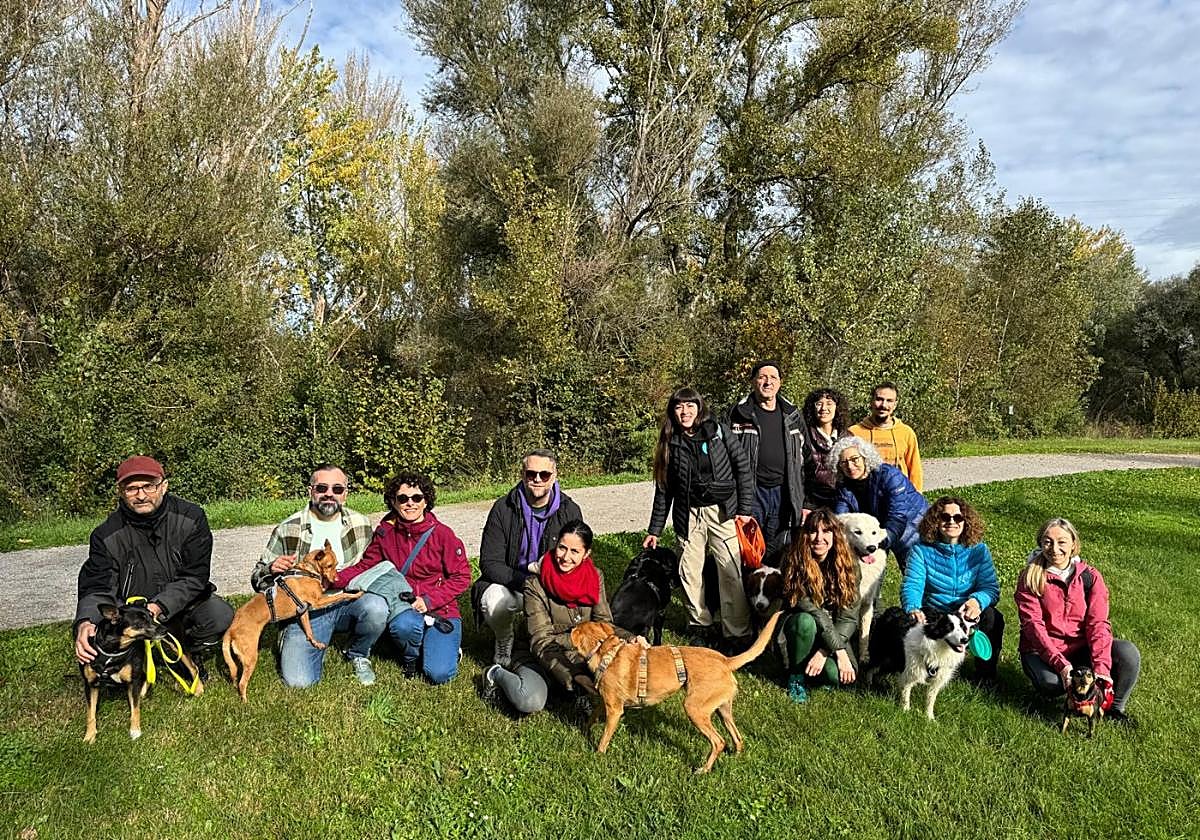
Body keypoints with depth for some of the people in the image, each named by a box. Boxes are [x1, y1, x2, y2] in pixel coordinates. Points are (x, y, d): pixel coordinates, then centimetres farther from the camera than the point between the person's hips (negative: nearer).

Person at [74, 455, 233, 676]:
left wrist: (159, 607, -31)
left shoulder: (191, 517, -14)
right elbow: (96, 588, -15)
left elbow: (194, 577, -16)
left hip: (182, 603, 0)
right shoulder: (107, 535, -11)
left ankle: (192, 658, 6)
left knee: (221, 617, -29)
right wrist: (85, 622, -38)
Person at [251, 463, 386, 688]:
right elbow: (257, 579, 6)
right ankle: (317, 647, 17)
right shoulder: (287, 530, -2)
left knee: (376, 608, -33)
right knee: (298, 681, -20)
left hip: (348, 601, 1)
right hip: (306, 608, -1)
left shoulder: (360, 524, 3)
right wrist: (272, 570, -18)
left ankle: (358, 654, 2)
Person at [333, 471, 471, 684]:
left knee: (439, 674, -20)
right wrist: (334, 579, -15)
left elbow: (461, 577, -7)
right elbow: (365, 567, 4)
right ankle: (410, 655, 1)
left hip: (441, 610, -2)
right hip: (404, 608, 2)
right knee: (404, 625, -36)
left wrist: (428, 600, -17)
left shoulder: (442, 533, -9)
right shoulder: (385, 533, 0)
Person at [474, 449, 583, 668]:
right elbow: (489, 563, -11)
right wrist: (525, 580, -27)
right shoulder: (503, 509, -8)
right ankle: (504, 642, 5)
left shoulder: (570, 511, -4)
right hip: (509, 583, -1)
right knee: (494, 603, -33)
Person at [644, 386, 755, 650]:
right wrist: (654, 530, 11)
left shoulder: (719, 431, 0)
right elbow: (663, 489, 11)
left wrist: (745, 509, -5)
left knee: (732, 573, -6)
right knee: (690, 574, 4)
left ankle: (738, 633, 4)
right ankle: (700, 625, 22)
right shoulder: (670, 443, 6)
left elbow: (743, 469, 1)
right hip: (688, 516, 2)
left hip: (723, 512, -2)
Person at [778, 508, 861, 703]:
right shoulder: (795, 561, -18)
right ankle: (796, 674, -11)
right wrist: (838, 650, -29)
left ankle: (815, 660, 9)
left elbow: (849, 617, -13)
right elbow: (809, 608, -24)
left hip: (835, 632, 2)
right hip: (800, 625, -1)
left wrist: (825, 651, -24)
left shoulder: (847, 562, -11)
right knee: (805, 621, -37)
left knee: (840, 675, -27)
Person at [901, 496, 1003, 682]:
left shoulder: (978, 550, 3)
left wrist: (977, 600, -32)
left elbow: (991, 587, -7)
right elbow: (911, 585, -13)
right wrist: (912, 609, -36)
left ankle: (986, 671, -3)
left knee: (992, 617, -31)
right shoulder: (922, 550, -1)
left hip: (970, 617, 1)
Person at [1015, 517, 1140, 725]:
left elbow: (1098, 622, -10)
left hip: (1082, 647, 3)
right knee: (1051, 683, -34)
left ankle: (1115, 707, 1)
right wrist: (1061, 665, -28)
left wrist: (1101, 666, -24)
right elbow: (1033, 625, -15)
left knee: (1128, 653, -23)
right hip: (1042, 649, -2)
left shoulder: (1090, 576, 0)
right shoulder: (1030, 578, -7)